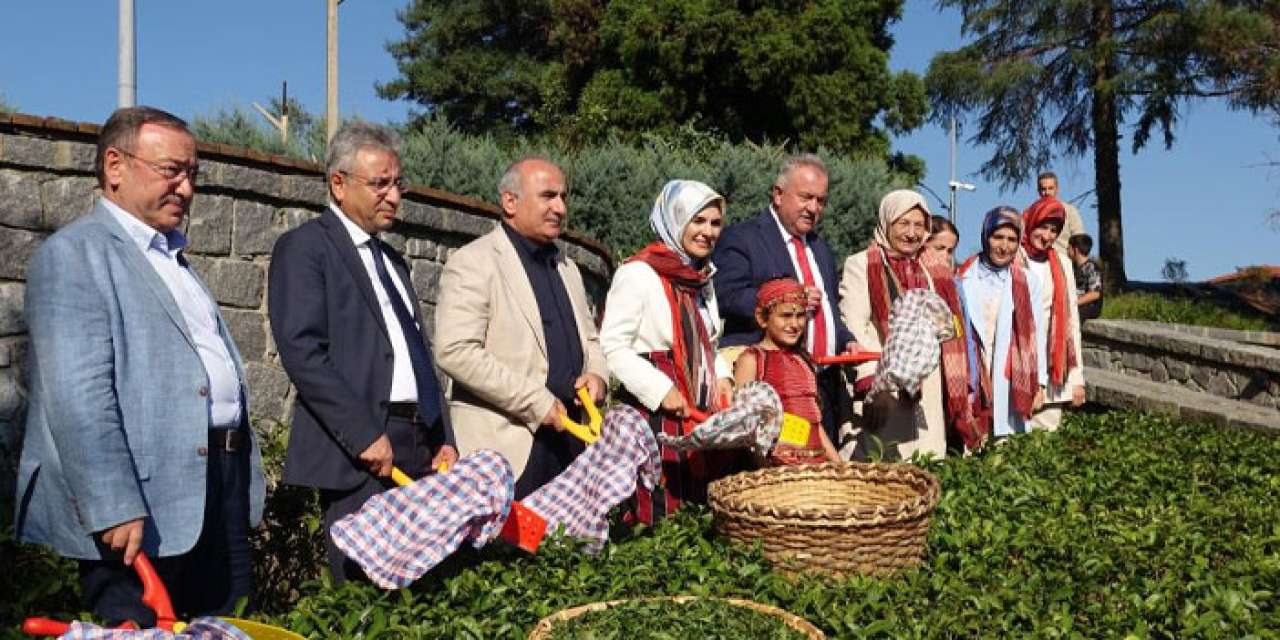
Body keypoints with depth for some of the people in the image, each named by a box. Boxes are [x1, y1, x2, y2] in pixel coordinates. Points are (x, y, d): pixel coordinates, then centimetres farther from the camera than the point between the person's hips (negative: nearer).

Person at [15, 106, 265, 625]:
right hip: (144, 511, -8)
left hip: (223, 485, 8)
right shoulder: (74, 254, -7)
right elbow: (78, 395, -17)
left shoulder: (172, 255, 20)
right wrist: (114, 508, -23)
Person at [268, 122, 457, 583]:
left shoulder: (392, 259, 22)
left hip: (419, 448, 7)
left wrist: (443, 439, 13)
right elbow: (302, 350, -13)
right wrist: (365, 435, -17)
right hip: (358, 453, -7)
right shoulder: (304, 247, -2)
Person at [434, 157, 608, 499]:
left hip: (569, 431, 7)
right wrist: (536, 402, -17)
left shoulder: (566, 267, 18)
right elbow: (455, 351, -18)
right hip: (507, 444, -7)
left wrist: (597, 373, 2)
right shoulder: (473, 262, -8)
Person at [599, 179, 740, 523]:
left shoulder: (701, 276, 16)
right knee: (658, 518, -6)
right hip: (655, 412, -8)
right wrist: (661, 391, -18)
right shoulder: (639, 273, -10)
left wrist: (721, 377, 6)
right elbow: (612, 347, -14)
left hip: (702, 412, 8)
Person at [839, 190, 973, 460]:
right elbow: (854, 327, -7)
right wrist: (872, 379, -17)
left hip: (930, 387, 5)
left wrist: (958, 384, 8)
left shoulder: (934, 269, 19)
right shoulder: (860, 265, 3)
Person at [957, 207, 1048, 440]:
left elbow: (1036, 334, 8)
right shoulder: (965, 280, 4)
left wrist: (1039, 384, 4)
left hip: (1015, 387, 1)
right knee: (973, 444, -3)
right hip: (972, 387, -1)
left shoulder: (1028, 281, 7)